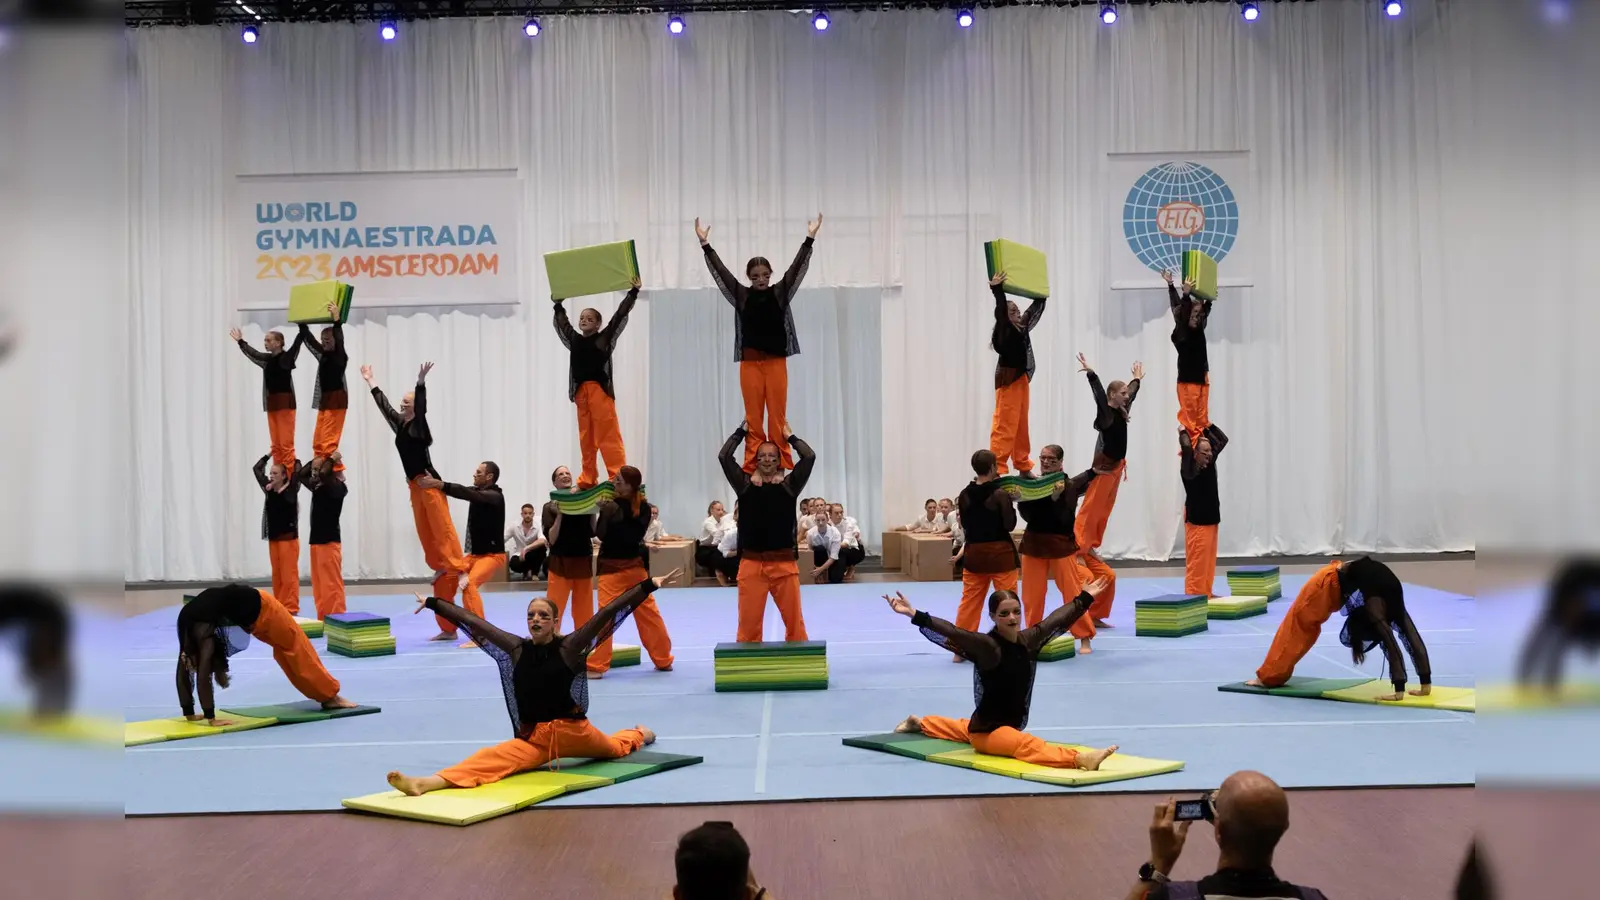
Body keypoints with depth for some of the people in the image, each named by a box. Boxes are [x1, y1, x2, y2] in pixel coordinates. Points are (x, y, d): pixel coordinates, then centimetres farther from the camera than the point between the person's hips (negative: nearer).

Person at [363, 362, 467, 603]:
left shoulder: (419, 424, -8)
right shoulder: (400, 424, 12)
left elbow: (422, 406, -26)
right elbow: (384, 405, 22)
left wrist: (421, 382, -40)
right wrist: (370, 380, 28)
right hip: (414, 484, 8)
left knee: (442, 528, -14)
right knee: (425, 531, 11)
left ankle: (459, 569, -19)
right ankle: (440, 566, 22)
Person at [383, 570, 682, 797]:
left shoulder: (568, 647, -11)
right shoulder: (518, 649, -2)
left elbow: (607, 613, -17)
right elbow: (472, 622, 2)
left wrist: (650, 585, -21)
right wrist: (432, 602, 9)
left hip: (571, 731, -1)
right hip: (532, 737, 1)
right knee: (489, 760, -24)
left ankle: (638, 734, 61)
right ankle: (426, 783, -43)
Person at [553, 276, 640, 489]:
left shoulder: (604, 338, 3)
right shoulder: (575, 340, 14)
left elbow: (620, 316, 4)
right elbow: (562, 323, 31)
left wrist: (633, 292, 4)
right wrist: (558, 305, 38)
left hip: (600, 390, -5)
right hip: (581, 392, 5)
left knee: (608, 436, -8)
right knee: (586, 438, 8)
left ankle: (618, 478, -11)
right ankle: (587, 480, 12)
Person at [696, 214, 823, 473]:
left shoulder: (780, 293, 4)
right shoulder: (741, 296, 4)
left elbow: (797, 267, -2)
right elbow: (720, 271, 1)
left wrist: (810, 238, -10)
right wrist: (705, 244, -6)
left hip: (776, 362, 0)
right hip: (750, 363, 0)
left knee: (778, 416, 2)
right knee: (753, 417, 3)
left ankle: (782, 466, 5)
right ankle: (752, 467, 6)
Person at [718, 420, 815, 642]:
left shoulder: (789, 485, 5)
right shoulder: (745, 485, 6)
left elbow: (809, 457, -4)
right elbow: (723, 457, 0)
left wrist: (790, 437, 9)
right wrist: (742, 431, 9)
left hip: (784, 563, 0)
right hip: (751, 564, 0)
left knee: (794, 621, 6)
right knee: (748, 623, 3)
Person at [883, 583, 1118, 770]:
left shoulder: (1028, 640, -5)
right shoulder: (987, 646, -24)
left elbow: (1058, 619, 10)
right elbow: (951, 633, -35)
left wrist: (1085, 597, 22)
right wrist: (915, 615, -48)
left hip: (1010, 725, 9)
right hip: (987, 731, -9)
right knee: (1028, 746, -35)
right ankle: (1079, 759, -61)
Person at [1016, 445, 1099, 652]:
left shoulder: (1069, 486, -4)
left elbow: (1065, 519, -13)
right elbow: (1026, 514, -7)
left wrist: (1056, 498, -25)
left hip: (1060, 544, -3)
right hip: (1033, 543, 3)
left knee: (1072, 591, -3)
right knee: (1032, 594, 7)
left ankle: (1085, 638, 5)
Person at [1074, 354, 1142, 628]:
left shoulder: (1121, 413, 10)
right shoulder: (1105, 412, -13)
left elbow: (1132, 393, 27)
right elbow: (1098, 393, -27)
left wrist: (1137, 379, 39)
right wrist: (1090, 373, -39)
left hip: (1115, 467, 9)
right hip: (1104, 467, -9)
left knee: (1104, 511, 12)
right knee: (1090, 508, -8)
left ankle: (1091, 549, 19)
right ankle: (1079, 550, -7)